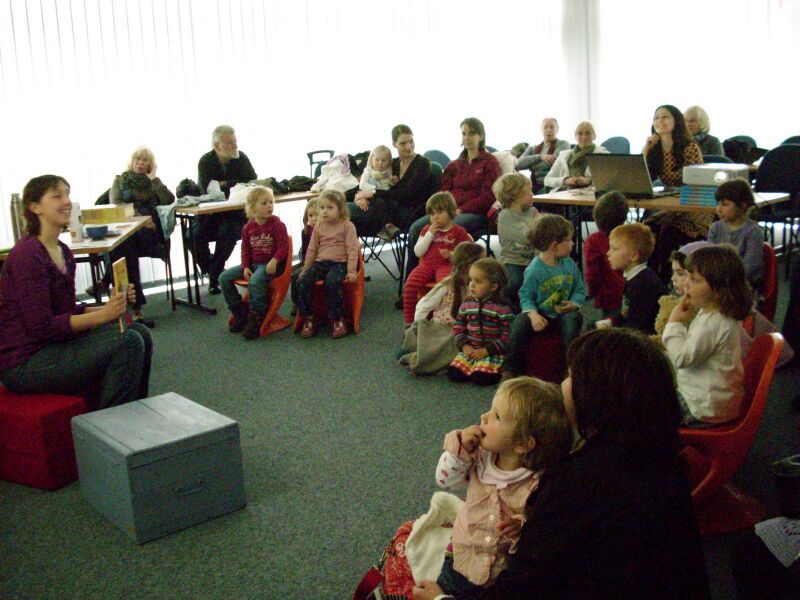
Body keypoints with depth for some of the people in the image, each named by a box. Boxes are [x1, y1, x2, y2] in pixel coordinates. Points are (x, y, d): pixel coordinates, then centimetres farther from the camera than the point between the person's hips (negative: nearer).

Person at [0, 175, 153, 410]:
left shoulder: (63, 251, 11)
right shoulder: (27, 254, -17)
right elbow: (42, 326, -20)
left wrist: (111, 306, -2)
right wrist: (102, 315, -22)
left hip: (55, 345, 9)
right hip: (24, 363, -9)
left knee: (140, 332, -1)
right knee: (127, 342, -20)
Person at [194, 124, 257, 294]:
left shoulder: (241, 158, 0)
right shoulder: (206, 162, -6)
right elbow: (208, 190, -20)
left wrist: (225, 184, -16)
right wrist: (236, 185, -17)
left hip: (235, 213, 0)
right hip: (209, 213, 0)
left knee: (228, 232, -31)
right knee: (194, 235, -23)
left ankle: (215, 275, -14)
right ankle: (212, 271, 2)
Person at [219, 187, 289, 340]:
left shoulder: (277, 224, -8)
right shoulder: (248, 227, 5)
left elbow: (283, 247, -12)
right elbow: (245, 249, 10)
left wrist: (274, 260, -29)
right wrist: (245, 267, -4)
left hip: (270, 264, -6)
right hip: (253, 263, 6)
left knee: (255, 281, -35)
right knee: (224, 277, -3)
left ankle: (256, 318, -19)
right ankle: (240, 312, 7)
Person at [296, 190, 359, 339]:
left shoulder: (347, 226, 1)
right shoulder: (319, 227, 14)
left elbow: (352, 249, -5)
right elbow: (312, 250, 18)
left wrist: (351, 271, -13)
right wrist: (305, 269, 15)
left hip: (339, 263, -4)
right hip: (320, 262, 5)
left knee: (332, 282, -35)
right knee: (303, 281, -21)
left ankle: (337, 319, -18)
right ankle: (308, 318, -9)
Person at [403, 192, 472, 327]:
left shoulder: (458, 231, 8)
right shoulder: (427, 229, 17)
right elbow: (418, 252, 6)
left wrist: (451, 254, -13)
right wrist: (430, 234, -3)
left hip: (447, 265, -3)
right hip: (427, 264, 3)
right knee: (409, 287, -23)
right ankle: (409, 323, -11)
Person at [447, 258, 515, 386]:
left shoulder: (502, 308, -9)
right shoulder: (466, 304, 7)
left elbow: (506, 337, -10)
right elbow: (458, 329, 11)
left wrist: (486, 351, -16)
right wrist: (465, 346, -7)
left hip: (492, 353, -4)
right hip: (470, 350, 4)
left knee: (480, 378, -25)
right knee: (453, 373, -16)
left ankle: (497, 371, 5)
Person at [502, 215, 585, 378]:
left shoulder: (569, 264, 1)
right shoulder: (534, 270, -14)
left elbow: (579, 289, 8)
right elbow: (526, 296, -9)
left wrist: (574, 303, -13)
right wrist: (533, 314, -26)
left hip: (562, 313, 3)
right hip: (540, 314, -3)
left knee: (573, 318, -31)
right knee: (520, 323, -28)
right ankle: (512, 369, -15)